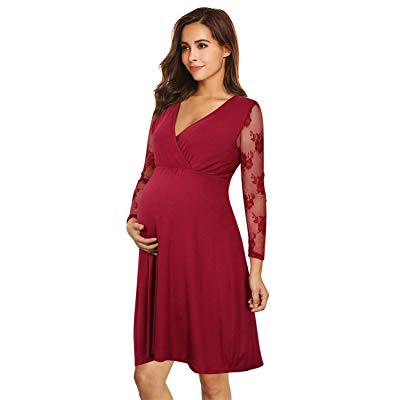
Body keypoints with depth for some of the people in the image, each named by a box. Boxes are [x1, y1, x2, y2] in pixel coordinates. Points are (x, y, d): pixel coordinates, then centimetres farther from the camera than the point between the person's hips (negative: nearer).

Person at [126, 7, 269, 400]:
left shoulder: (244, 110, 2)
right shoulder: (168, 104, 15)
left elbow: (254, 192, 0)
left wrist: (255, 270, -3)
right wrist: (132, 221, 3)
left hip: (209, 249, -4)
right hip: (159, 249, 4)